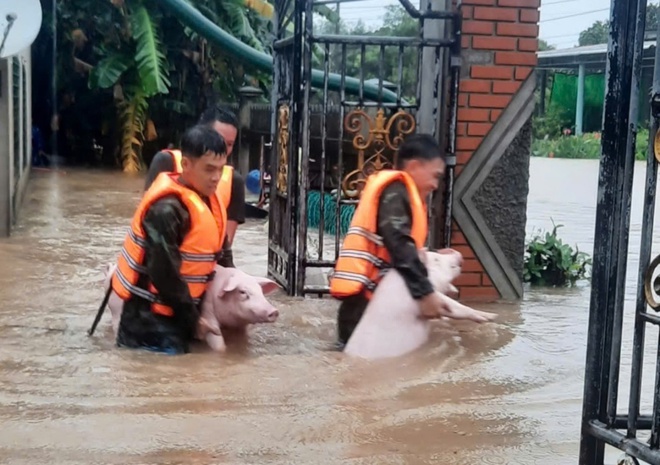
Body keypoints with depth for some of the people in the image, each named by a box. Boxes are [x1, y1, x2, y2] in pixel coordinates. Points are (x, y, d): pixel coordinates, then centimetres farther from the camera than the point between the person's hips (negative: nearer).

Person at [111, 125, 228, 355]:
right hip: (151, 318, -9)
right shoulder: (167, 209, -24)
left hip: (174, 314, 9)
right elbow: (164, 273, -25)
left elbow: (214, 252, 16)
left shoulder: (206, 198, 5)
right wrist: (193, 318, -16)